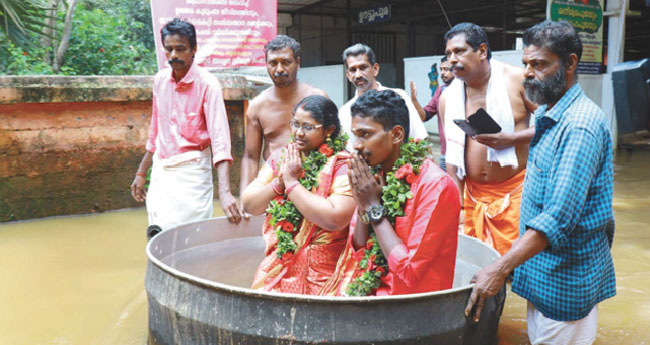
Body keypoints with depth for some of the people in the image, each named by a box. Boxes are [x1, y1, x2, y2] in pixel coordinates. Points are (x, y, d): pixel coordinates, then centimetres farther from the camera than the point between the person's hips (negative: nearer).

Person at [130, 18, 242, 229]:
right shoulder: (160, 80, 4)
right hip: (160, 170, 6)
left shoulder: (207, 84, -14)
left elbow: (220, 140, -24)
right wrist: (141, 173, 18)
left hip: (191, 172, -6)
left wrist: (224, 192, -34)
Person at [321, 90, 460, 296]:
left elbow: (410, 272, -19)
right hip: (368, 288, 6)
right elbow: (357, 251, 7)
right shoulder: (375, 176, 4)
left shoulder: (436, 186, -17)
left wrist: (374, 208, -15)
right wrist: (363, 206, -9)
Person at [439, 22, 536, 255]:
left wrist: (510, 138, -18)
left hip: (515, 191, -3)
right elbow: (452, 152, 8)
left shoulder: (518, 80, -6)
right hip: (474, 196, 4)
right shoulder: (447, 98, 5)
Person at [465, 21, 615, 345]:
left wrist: (500, 269, -31)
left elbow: (559, 217, -29)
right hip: (542, 269, 9)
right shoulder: (548, 116, 9)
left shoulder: (580, 126, -22)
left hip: (565, 277, -9)